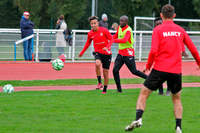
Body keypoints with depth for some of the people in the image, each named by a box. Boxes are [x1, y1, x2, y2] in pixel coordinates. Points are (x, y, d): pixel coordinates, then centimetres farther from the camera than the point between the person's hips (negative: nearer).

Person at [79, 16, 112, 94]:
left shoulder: (104, 30, -9)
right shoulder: (90, 33, 1)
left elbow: (111, 39, -7)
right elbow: (88, 43, 18)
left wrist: (107, 47, -25)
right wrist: (82, 52, 19)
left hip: (106, 53, -1)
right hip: (98, 53, 1)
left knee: (105, 72, 3)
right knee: (97, 64, -33)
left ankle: (105, 89, 20)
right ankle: (99, 83, -21)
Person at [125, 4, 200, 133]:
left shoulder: (158, 30, -2)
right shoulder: (180, 30, 8)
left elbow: (153, 51, -11)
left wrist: (148, 66, 3)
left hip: (160, 69, -3)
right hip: (176, 71, 3)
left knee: (144, 93, 7)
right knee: (177, 98, 19)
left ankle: (138, 119, -12)